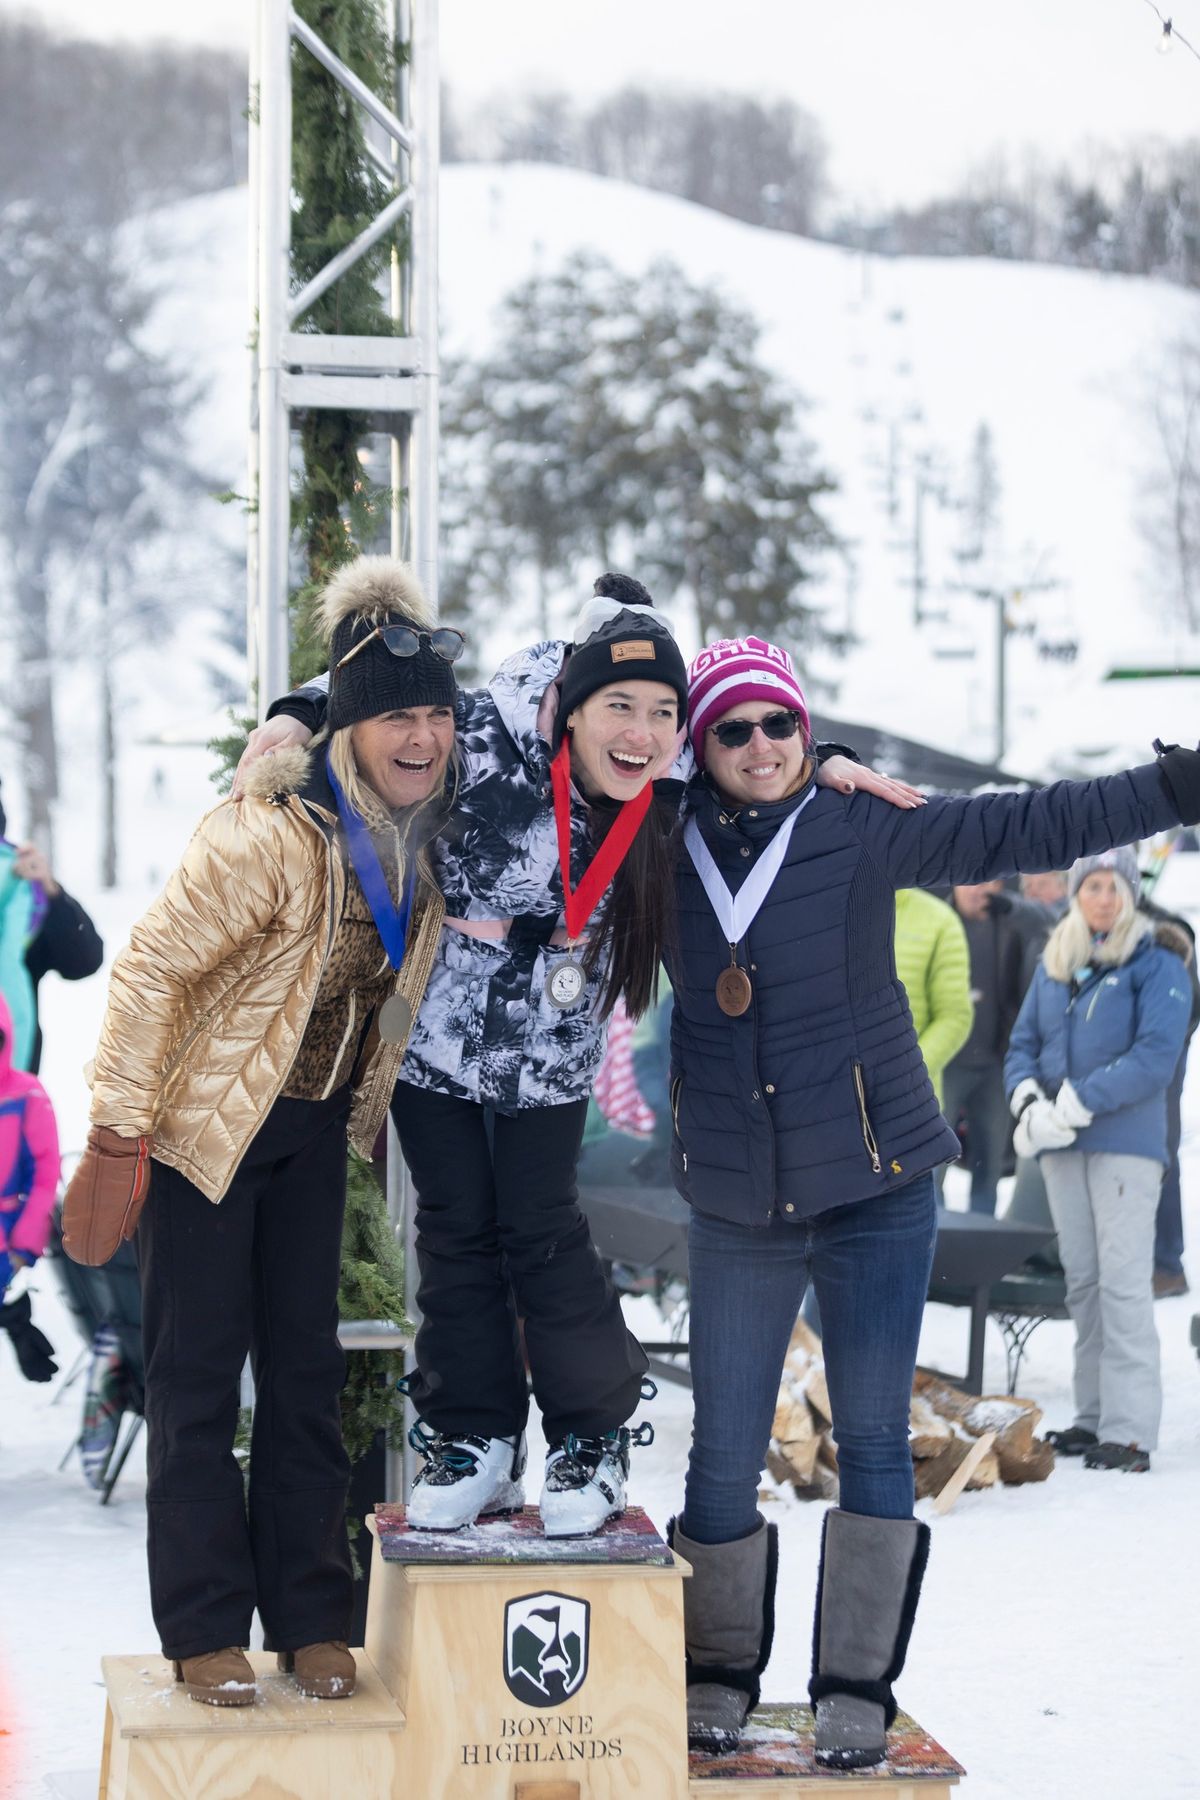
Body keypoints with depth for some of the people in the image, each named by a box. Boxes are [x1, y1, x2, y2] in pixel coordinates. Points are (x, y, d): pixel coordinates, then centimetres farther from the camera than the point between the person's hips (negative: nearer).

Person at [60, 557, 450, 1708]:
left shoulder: (423, 842, -5)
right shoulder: (268, 836, -26)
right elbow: (151, 968, -22)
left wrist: (361, 1109, 13)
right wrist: (120, 1129, -21)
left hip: (315, 1127, 6)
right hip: (207, 1122, -6)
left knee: (306, 1365, 9)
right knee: (198, 1372, 0)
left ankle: (310, 1620, 16)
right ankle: (206, 1630, 8)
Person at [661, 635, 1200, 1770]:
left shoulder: (862, 832, -5)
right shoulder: (666, 854, 1)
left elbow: (1029, 829, -6)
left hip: (876, 1189, -1)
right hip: (735, 1209, 2)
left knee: (874, 1442, 1)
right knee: (723, 1459, 4)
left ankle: (855, 1686, 14)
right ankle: (720, 1670, 24)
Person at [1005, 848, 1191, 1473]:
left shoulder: (1156, 962, -4)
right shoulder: (1054, 962, 14)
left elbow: (1155, 1057, -13)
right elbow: (1023, 1043, 13)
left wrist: (1077, 1104, -18)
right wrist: (1028, 1101, -8)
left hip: (1125, 1140, -6)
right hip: (1060, 1146, 6)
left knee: (1122, 1278, -9)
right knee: (1081, 1278, 8)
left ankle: (1129, 1431, -10)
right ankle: (1093, 1416, 15)